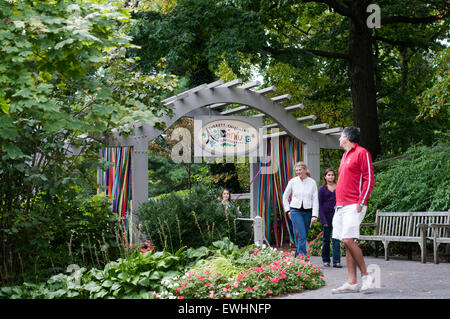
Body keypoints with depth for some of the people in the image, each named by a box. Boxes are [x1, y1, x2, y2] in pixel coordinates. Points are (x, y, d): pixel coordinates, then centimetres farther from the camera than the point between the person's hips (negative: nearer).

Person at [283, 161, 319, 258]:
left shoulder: (312, 182, 1)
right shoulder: (292, 182, 2)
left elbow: (315, 199, -1)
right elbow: (285, 197, 14)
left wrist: (314, 215, -8)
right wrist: (288, 210, 6)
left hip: (307, 211, 2)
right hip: (295, 211, -2)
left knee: (303, 236, 6)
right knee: (302, 235, -16)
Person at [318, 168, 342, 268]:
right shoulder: (322, 189, 2)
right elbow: (320, 205, 0)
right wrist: (323, 220, -7)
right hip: (326, 215, -1)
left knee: (336, 239, -6)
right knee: (326, 238, 7)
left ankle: (336, 261, -8)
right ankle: (325, 260, 20)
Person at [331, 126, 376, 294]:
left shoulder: (361, 153, -4)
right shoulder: (345, 156, 23)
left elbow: (369, 179, -10)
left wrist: (361, 202, -17)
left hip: (353, 206, -9)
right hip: (341, 206, 9)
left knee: (348, 240, -17)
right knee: (347, 243, 4)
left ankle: (366, 276, -6)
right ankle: (352, 283, 4)